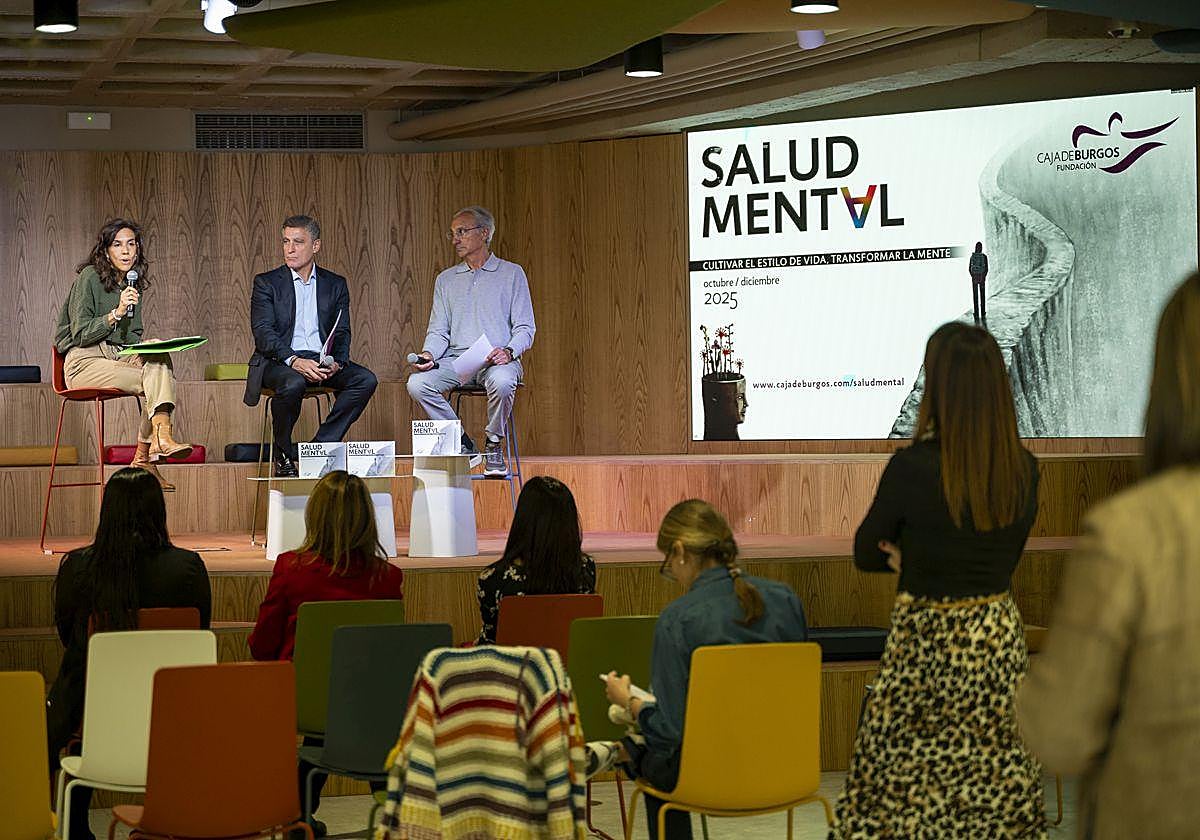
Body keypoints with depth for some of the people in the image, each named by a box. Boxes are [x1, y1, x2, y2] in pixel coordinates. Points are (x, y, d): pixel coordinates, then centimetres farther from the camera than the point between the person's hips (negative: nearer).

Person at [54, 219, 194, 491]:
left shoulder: (134, 281, 15)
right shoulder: (89, 277, -6)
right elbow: (80, 333, -10)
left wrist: (142, 353, -3)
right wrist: (116, 313, -22)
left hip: (119, 356, 6)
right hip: (85, 360, -6)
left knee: (159, 358, -27)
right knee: (156, 381, -28)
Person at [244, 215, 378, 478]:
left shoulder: (336, 284, 15)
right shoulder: (266, 283, 5)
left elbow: (342, 333, 8)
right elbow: (263, 332, -7)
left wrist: (336, 363, -16)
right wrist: (293, 361, -25)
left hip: (323, 362, 4)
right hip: (279, 361, -3)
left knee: (366, 379, -22)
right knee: (293, 383, -37)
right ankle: (283, 457, -15)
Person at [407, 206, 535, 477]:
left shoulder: (512, 274, 8)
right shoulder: (446, 279, 20)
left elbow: (525, 328, 2)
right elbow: (439, 330, 16)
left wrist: (509, 351, -19)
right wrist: (429, 354, -7)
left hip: (497, 360, -4)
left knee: (502, 382, -39)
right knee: (417, 383, -26)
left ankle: (493, 444, -11)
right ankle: (461, 444, -9)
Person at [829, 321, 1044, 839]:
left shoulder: (912, 467, -17)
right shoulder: (1023, 470, -4)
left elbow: (866, 555, -3)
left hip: (924, 641, -4)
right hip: (998, 637, 4)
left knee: (900, 790, 5)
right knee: (999, 786, 10)